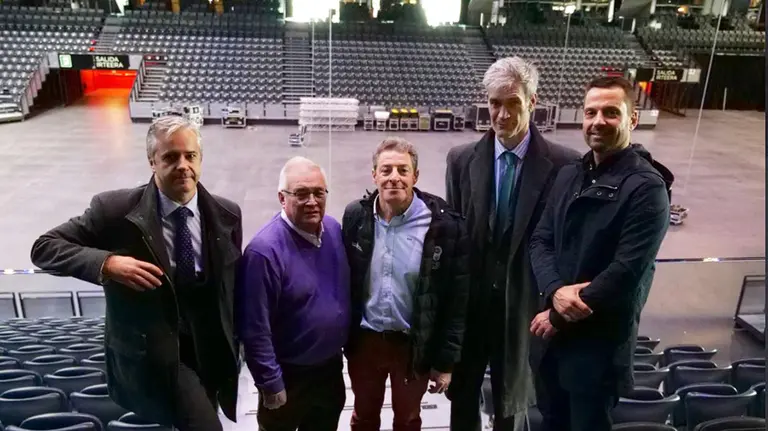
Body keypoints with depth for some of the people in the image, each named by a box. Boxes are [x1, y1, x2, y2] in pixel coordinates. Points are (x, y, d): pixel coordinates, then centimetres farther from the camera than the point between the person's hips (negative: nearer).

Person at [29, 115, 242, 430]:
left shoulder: (226, 214, -5)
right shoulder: (116, 208, -14)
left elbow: (233, 285, 5)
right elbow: (44, 248, -11)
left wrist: (232, 349, 9)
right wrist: (106, 263, -29)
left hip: (209, 351, 4)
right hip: (151, 353, -4)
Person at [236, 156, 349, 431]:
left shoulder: (334, 229, -5)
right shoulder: (264, 250, -27)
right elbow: (255, 329, -22)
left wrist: (348, 346, 10)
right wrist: (271, 384, -17)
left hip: (331, 366, 6)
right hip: (290, 375, -6)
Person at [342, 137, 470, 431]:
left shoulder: (445, 225, -17)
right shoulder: (356, 216, -9)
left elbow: (457, 299, -11)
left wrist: (446, 361, -8)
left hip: (415, 345, -2)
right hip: (364, 340, 2)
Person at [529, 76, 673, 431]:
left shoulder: (646, 187, -14)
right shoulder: (569, 176, 7)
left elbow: (626, 272, -20)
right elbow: (540, 240, 4)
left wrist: (559, 317, -14)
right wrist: (556, 291, -16)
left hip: (600, 341, -6)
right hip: (552, 332, 6)